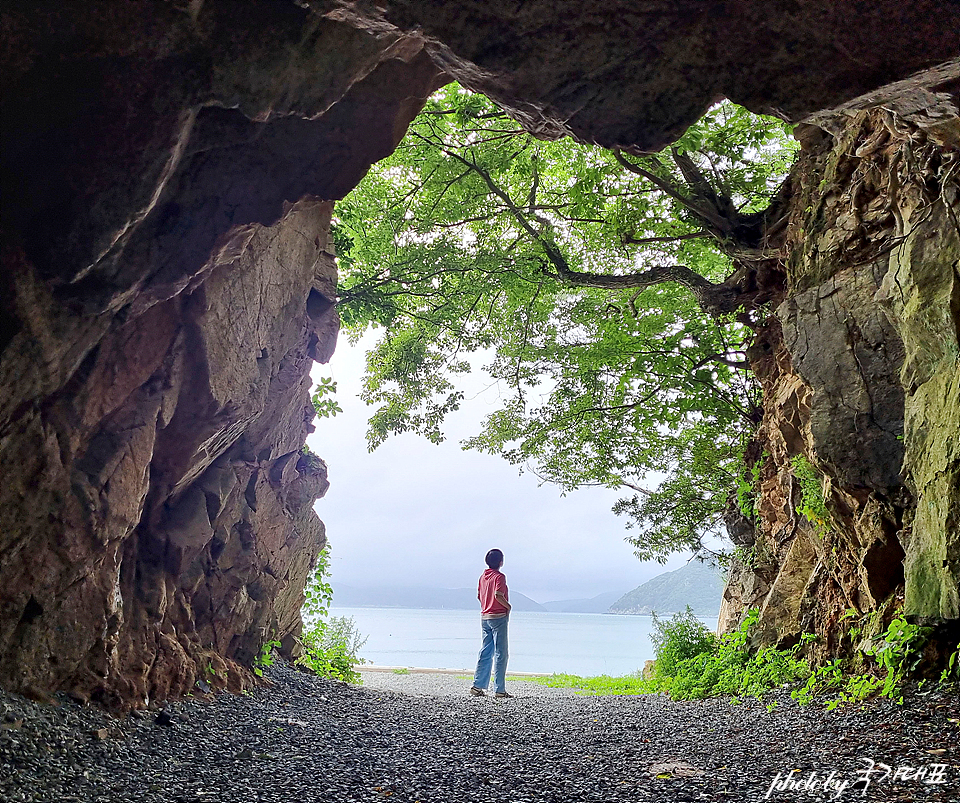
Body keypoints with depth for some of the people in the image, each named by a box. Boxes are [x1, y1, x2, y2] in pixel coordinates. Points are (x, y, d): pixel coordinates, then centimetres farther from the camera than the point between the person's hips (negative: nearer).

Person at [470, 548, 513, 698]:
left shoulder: (483, 576, 11)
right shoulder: (499, 576, -12)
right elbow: (498, 595, -24)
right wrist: (508, 606, -10)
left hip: (484, 617, 7)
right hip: (499, 617, -7)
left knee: (485, 652, 12)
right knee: (500, 654, -2)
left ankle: (477, 686, 11)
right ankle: (499, 690, -1)